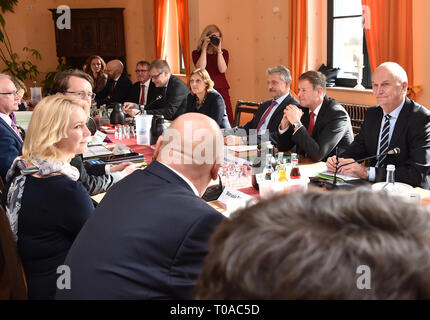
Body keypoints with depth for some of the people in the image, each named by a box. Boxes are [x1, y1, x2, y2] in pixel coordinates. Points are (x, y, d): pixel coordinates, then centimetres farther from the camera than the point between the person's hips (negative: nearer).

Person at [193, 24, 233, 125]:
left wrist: (219, 50, -5)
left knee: (226, 120, -10)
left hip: (221, 91, 1)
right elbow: (201, 67, -8)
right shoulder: (196, 53, 11)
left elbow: (222, 69, -3)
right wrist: (204, 48, -3)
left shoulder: (223, 53, 13)